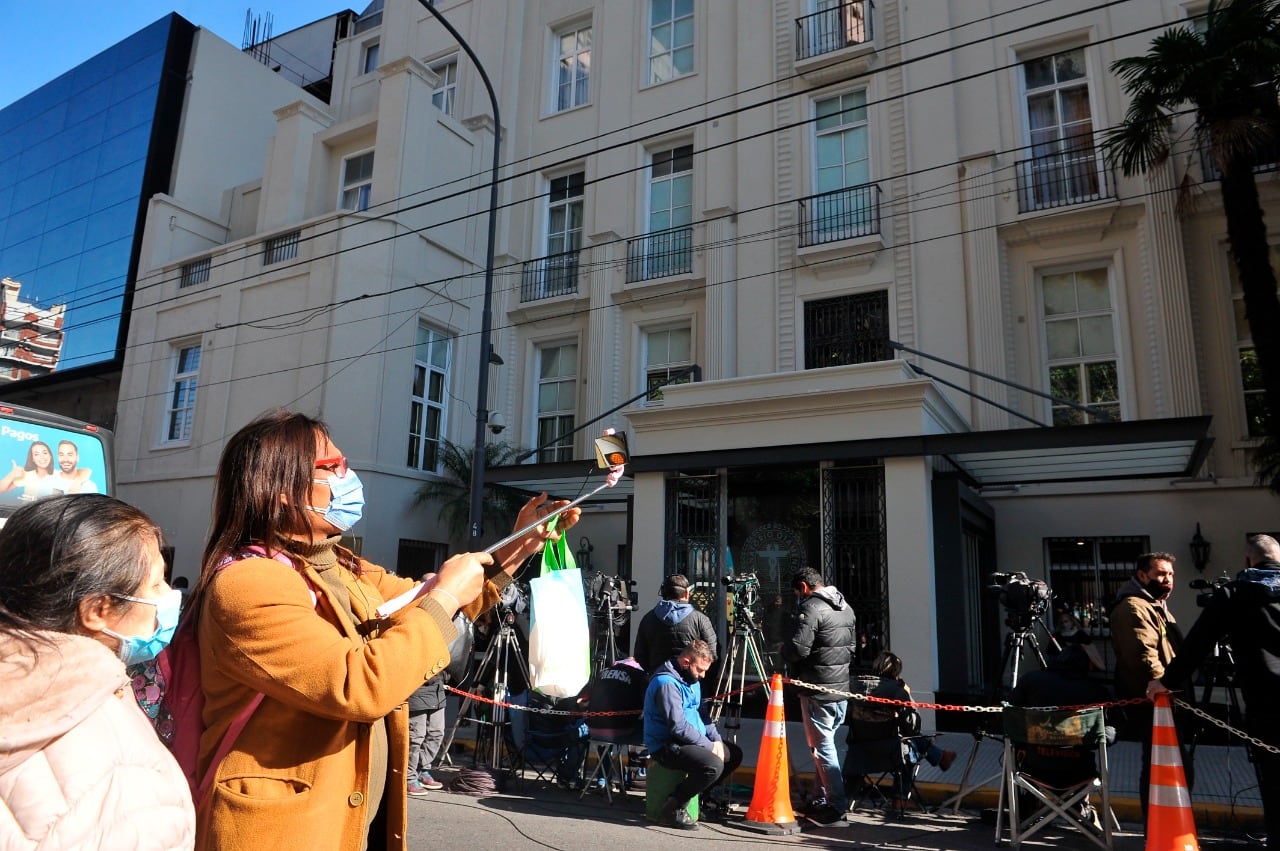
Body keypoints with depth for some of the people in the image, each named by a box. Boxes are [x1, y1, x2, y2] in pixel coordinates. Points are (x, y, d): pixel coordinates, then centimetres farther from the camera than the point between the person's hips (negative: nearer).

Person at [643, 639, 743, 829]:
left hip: (691, 740, 10)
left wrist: (717, 740, 3)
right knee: (713, 765, -30)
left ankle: (702, 795, 15)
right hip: (666, 746, -10)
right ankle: (674, 807, -14)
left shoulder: (692, 680, 11)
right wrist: (710, 746, -18)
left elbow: (701, 714, 19)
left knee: (734, 753, 9)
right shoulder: (666, 683, -22)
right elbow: (678, 727, -25)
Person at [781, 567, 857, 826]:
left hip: (817, 691, -9)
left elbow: (798, 649, -22)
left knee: (822, 747, -1)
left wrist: (783, 648, -3)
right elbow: (852, 646, 19)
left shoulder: (811, 607, -16)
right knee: (826, 743, 16)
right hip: (842, 688, 9)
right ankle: (823, 801, 23)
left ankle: (837, 807, 2)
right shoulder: (846, 607, 12)